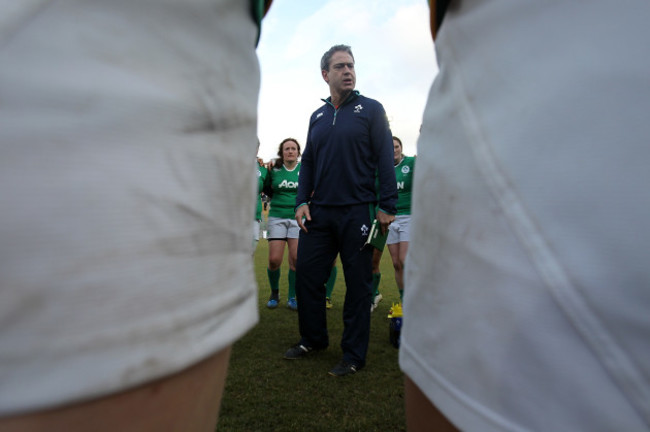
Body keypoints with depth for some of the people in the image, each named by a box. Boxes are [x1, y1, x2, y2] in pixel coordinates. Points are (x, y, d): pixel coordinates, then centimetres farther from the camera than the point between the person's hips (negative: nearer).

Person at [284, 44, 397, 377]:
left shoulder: (370, 109, 3)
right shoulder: (317, 116, 15)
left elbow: (385, 159, -3)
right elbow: (308, 162, 17)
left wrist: (387, 206, -10)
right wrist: (302, 201, 6)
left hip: (357, 212, -4)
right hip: (319, 212, 5)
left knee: (358, 284, 3)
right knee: (306, 275, 7)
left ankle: (354, 355, 16)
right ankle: (313, 339, 27)